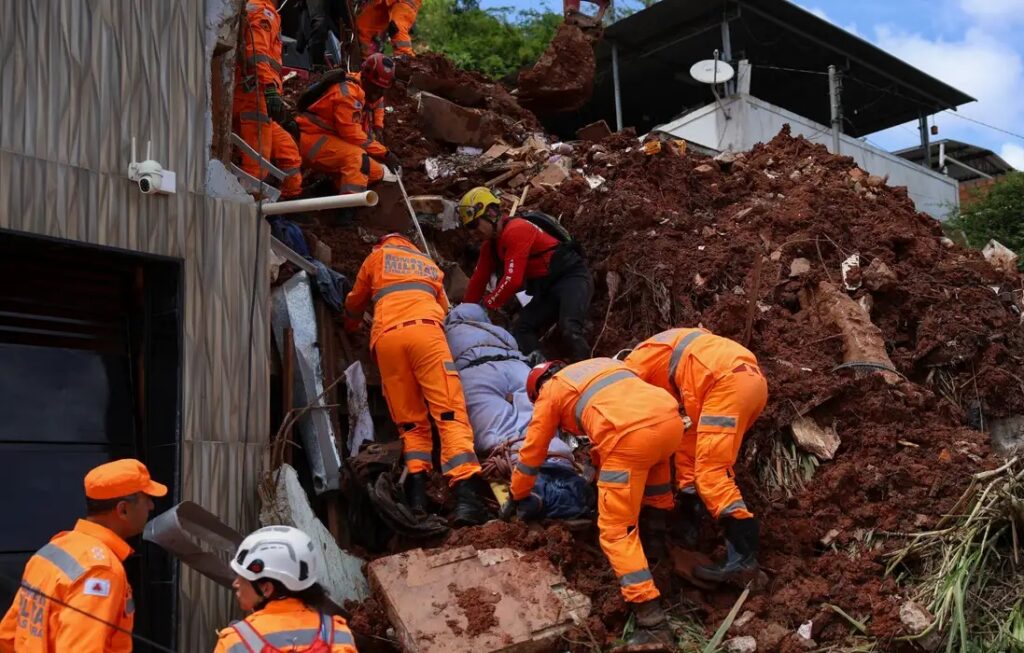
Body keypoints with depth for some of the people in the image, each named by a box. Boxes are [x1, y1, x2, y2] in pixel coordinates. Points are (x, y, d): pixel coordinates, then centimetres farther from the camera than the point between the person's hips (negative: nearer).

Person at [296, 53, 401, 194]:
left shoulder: (370, 89, 5)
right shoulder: (348, 93, -24)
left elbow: (378, 103, 32)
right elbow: (354, 136, -27)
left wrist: (377, 128, 14)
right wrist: (384, 153, -21)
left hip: (338, 141, 10)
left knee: (376, 172, 3)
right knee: (357, 158, -36)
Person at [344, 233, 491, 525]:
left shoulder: (376, 257, 31)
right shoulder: (429, 263, 35)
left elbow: (354, 303, 41)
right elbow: (443, 307, 41)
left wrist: (351, 325, 62)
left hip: (386, 336, 1)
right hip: (425, 329, 0)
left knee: (410, 422, 9)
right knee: (449, 413, -13)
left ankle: (417, 492, -12)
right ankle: (466, 496, -31)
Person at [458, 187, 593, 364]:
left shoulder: (516, 230, -19)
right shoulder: (490, 245, 11)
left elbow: (513, 280, -23)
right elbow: (478, 281, 17)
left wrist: (486, 304, -12)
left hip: (572, 277, -10)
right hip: (547, 289, 10)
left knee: (569, 329, -31)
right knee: (521, 331, -4)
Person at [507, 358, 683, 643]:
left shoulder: (550, 391, 23)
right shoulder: (602, 363, 38)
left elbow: (532, 451, 29)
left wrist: (518, 497, 45)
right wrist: (601, 465, 63)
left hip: (631, 435, -6)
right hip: (671, 419, 6)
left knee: (617, 530, 1)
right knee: (651, 459, 41)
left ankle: (651, 621, -7)